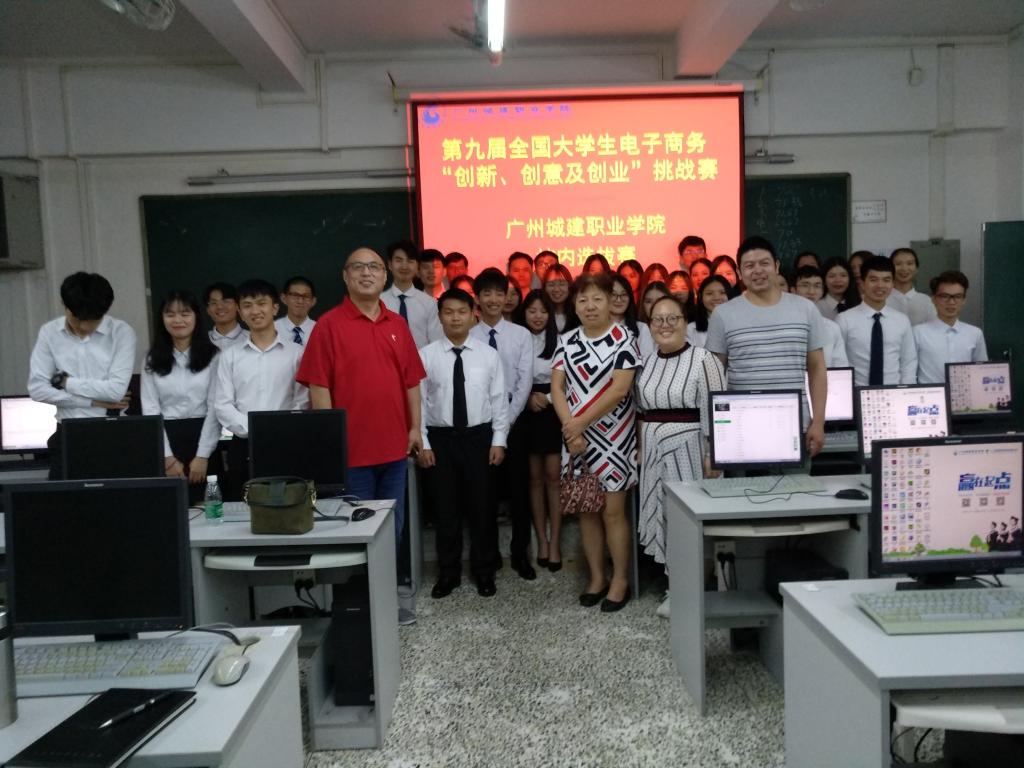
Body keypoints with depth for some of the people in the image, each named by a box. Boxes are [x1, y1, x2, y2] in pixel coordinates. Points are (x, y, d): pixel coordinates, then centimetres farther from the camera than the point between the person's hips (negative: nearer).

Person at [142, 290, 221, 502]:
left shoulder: (212, 356, 1)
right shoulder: (153, 360, 6)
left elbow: (214, 407, -3)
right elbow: (150, 411, 2)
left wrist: (202, 456, -9)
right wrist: (168, 457, -7)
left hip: (202, 437, -1)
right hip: (167, 439, 1)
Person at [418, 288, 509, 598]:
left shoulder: (488, 354, 0)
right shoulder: (426, 355, -3)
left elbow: (499, 400, 1)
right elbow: (418, 401, -2)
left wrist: (499, 440, -3)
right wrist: (423, 443, -4)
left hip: (479, 436, 0)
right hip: (440, 438, 0)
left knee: (482, 505, 8)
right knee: (445, 507, 9)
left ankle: (484, 571, 26)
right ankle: (448, 572, 25)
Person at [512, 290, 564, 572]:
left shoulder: (560, 341, 0)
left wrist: (548, 398, -12)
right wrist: (528, 399, -10)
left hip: (554, 413, -1)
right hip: (526, 415, 2)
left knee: (553, 477, -2)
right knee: (534, 478, 7)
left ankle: (554, 542, 8)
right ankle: (541, 540, 17)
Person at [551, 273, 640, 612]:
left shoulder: (623, 339, -6)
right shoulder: (567, 341, 8)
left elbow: (620, 387, -14)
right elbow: (557, 386, 3)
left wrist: (582, 422, -14)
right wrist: (570, 428, -10)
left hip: (613, 438, -4)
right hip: (576, 438, 5)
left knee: (613, 511, -1)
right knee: (586, 510, 10)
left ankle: (620, 580, 14)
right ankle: (596, 577, 24)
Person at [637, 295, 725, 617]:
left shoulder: (703, 359, -9)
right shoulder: (647, 363, 10)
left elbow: (715, 411, -12)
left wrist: (712, 455, -16)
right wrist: (641, 448, 13)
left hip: (690, 449, -6)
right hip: (655, 451, 6)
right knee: (663, 515, 10)